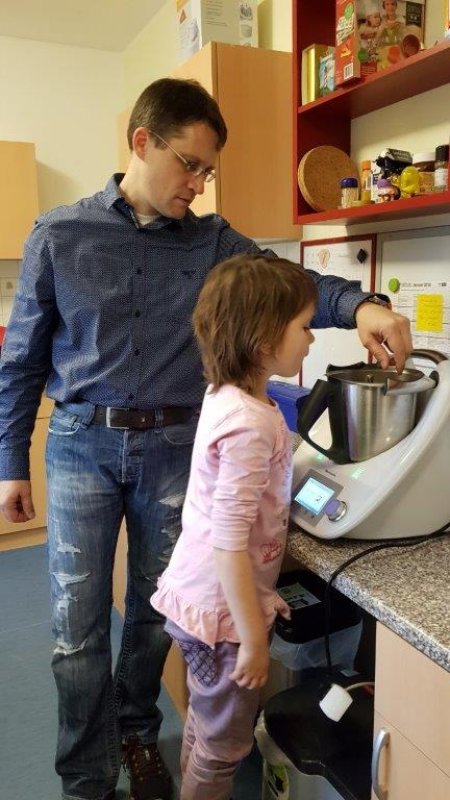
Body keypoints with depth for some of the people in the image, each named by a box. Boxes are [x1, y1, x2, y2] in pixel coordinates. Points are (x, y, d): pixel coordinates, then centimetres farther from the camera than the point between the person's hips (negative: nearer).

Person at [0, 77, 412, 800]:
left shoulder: (214, 242, 3)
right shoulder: (59, 236, -1)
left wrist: (358, 306, -31)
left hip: (175, 448, 2)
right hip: (82, 446, -1)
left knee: (156, 611, 16)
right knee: (77, 626, 5)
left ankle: (137, 733, 43)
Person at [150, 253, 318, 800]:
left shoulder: (225, 396, -2)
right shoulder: (251, 424, -29)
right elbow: (229, 546, -28)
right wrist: (253, 638, -19)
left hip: (196, 593, 9)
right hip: (220, 611, -9)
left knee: (204, 725, 28)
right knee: (224, 746, 15)